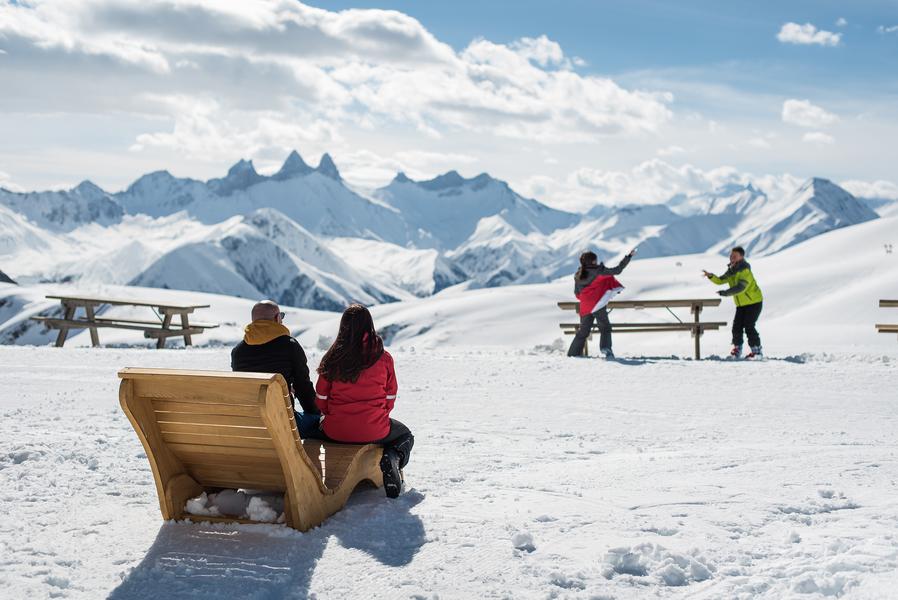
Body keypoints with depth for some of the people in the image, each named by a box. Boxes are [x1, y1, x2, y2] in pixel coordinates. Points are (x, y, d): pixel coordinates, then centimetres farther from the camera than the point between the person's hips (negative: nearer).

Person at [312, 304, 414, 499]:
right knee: (405, 436, 29)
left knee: (320, 427, 38)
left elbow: (321, 400, 3)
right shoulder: (383, 358, -8)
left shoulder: (333, 358, -5)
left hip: (335, 431, 2)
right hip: (373, 432, -2)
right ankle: (393, 458, -4)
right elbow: (390, 398, 2)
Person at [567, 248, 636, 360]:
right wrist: (629, 257, 2)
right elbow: (617, 270, -5)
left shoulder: (578, 275, 7)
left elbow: (577, 294, 12)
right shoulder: (599, 271, -7)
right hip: (598, 304, -5)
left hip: (585, 307, 5)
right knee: (605, 328, 9)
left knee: (583, 331, 15)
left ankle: (573, 354, 16)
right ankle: (605, 347, -14)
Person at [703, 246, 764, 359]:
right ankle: (737, 349, 15)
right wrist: (711, 276, -14)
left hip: (754, 302, -7)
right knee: (737, 326, -1)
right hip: (741, 304, 7)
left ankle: (756, 351, -4)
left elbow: (741, 287, -31)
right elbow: (720, 281, 4)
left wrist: (726, 292, -39)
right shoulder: (731, 270, 6)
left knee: (749, 326, -14)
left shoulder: (745, 271, -21)